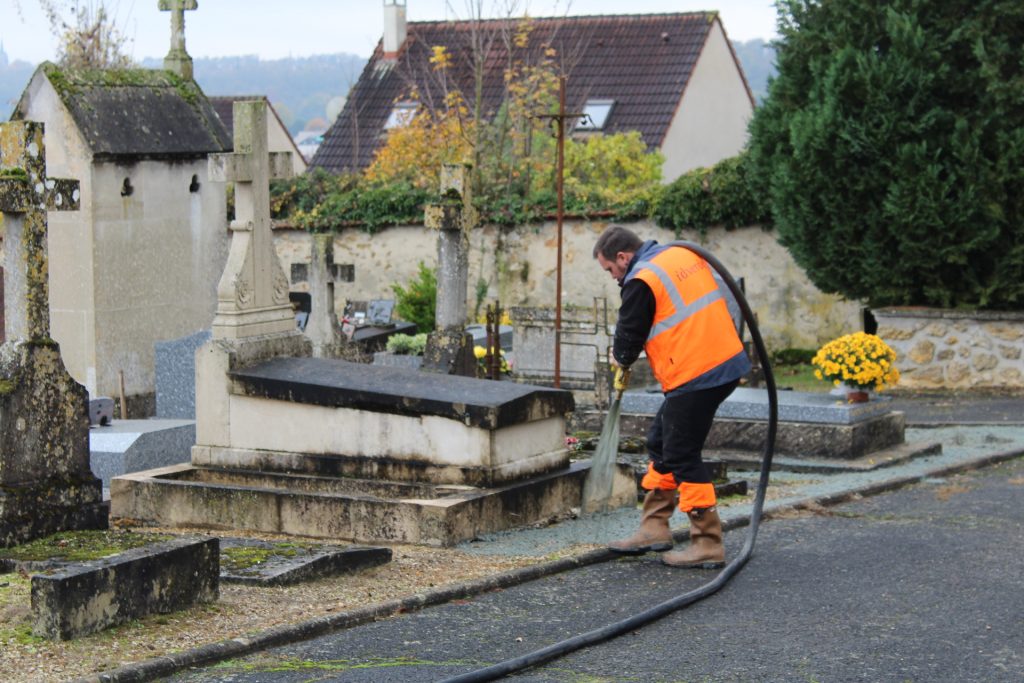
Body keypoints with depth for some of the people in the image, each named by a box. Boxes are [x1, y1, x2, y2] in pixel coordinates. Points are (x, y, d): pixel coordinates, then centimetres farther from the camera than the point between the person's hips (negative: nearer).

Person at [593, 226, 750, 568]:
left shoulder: (641, 281, -13)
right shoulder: (683, 254, 13)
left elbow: (629, 335, -5)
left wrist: (621, 358, 19)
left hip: (695, 378, -10)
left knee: (682, 457, -1)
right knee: (660, 443, 18)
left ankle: (708, 545, 2)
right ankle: (654, 528, 23)